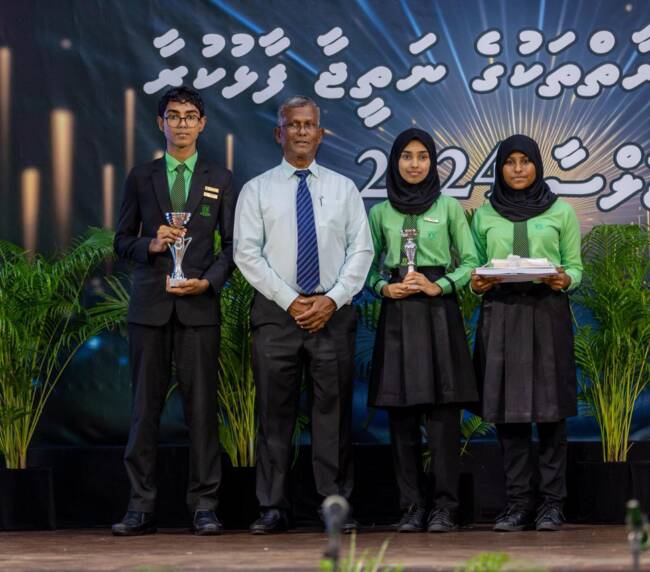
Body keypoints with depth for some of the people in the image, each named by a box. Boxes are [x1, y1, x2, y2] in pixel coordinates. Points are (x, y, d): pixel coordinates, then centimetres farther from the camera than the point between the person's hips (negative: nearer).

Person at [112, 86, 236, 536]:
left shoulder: (220, 180, 11)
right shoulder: (141, 178, 13)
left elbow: (233, 243, 8)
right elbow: (123, 241, 13)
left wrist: (209, 281, -8)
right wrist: (151, 244, -8)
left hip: (199, 305, -1)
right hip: (150, 304, 1)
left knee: (202, 405, -3)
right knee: (146, 406, 0)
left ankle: (204, 507, 1)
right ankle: (141, 507, 3)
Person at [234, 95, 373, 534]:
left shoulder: (344, 188, 10)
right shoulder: (257, 190, 6)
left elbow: (361, 250, 5)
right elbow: (247, 253, -1)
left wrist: (332, 299, -8)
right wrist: (290, 300, -9)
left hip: (333, 312, 1)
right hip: (276, 312, -1)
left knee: (334, 411, 1)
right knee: (276, 413, 1)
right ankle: (274, 509, 5)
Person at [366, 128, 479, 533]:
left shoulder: (450, 207, 6)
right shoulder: (381, 213, 11)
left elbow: (469, 262, 4)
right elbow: (370, 266, 14)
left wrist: (438, 286, -11)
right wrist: (384, 287, -6)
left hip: (439, 313, -2)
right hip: (396, 316, 2)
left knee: (442, 414, -7)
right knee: (402, 415, 1)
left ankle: (446, 507, -4)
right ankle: (412, 507, 6)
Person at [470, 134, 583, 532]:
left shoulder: (561, 212, 7)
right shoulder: (484, 215, 12)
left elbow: (576, 267, 7)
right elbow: (477, 264, 13)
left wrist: (565, 280, -14)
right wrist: (477, 284, -8)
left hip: (547, 312, -2)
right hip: (500, 315, 2)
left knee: (550, 407, -3)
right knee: (507, 407, 0)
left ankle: (552, 503, 2)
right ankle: (518, 502, 5)